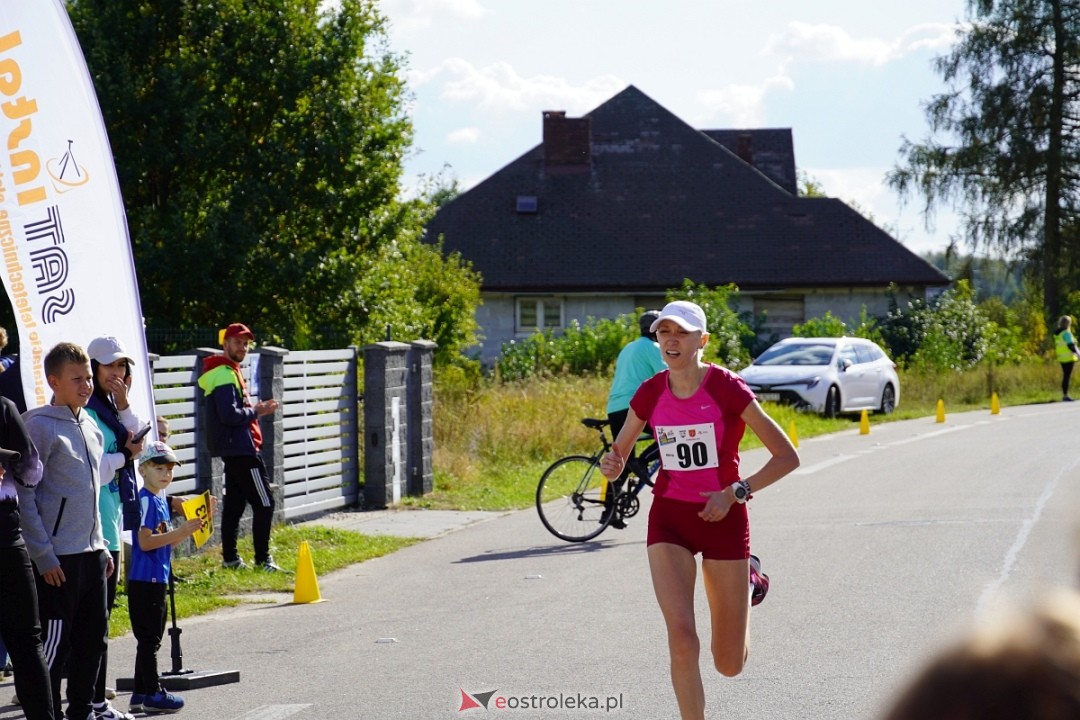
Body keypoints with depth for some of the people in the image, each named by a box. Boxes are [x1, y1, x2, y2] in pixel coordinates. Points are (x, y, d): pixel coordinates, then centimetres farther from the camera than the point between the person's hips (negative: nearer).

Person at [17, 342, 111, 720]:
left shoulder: (90, 426, 14)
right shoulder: (40, 426, -10)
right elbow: (24, 496, -13)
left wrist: (102, 546, 17)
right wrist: (43, 556, -16)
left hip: (91, 552, 8)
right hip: (58, 557, -8)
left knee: (93, 637, 12)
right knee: (55, 642, -5)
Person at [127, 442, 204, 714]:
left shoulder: (161, 500, 14)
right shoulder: (146, 500, -13)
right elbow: (145, 542, -21)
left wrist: (188, 530, 6)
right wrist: (179, 532, -22)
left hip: (157, 579, 10)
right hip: (145, 579, -10)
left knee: (149, 639, 13)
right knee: (149, 638, -5)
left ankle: (140, 694, 18)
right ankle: (153, 694, -2)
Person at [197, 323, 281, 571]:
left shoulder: (229, 372, 17)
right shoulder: (226, 375, -15)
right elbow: (229, 415, -23)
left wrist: (254, 409, 6)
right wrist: (256, 412, -10)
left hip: (233, 450, 11)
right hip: (241, 448, -11)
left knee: (235, 503, 13)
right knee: (264, 503, -8)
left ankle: (230, 558, 16)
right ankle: (263, 560, -7)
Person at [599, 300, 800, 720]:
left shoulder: (727, 389, -13)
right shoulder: (650, 394, -2)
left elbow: (787, 457, -11)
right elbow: (617, 460, 9)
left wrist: (735, 493, -20)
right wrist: (611, 464, -15)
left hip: (723, 518, -2)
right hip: (669, 518, 2)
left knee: (729, 664, 7)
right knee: (682, 639, -19)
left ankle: (747, 584, 41)